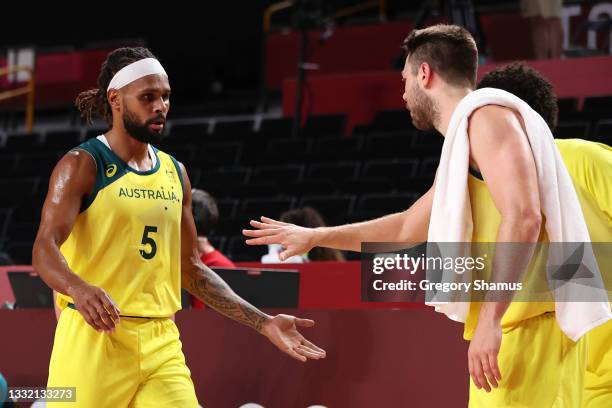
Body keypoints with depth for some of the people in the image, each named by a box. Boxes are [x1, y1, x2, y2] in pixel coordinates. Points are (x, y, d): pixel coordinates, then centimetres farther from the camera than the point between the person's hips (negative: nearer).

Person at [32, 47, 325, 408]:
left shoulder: (175, 173, 15)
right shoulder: (83, 165, -3)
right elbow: (44, 249, -15)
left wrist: (263, 323, 13)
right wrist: (79, 289, -37)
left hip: (161, 342, 5)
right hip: (94, 335, -5)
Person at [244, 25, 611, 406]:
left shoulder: (487, 116, -6)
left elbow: (522, 216, -20)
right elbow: (406, 228, 40)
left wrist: (490, 321, -24)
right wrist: (315, 237, 46)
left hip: (532, 328, -10)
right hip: (510, 331, 10)